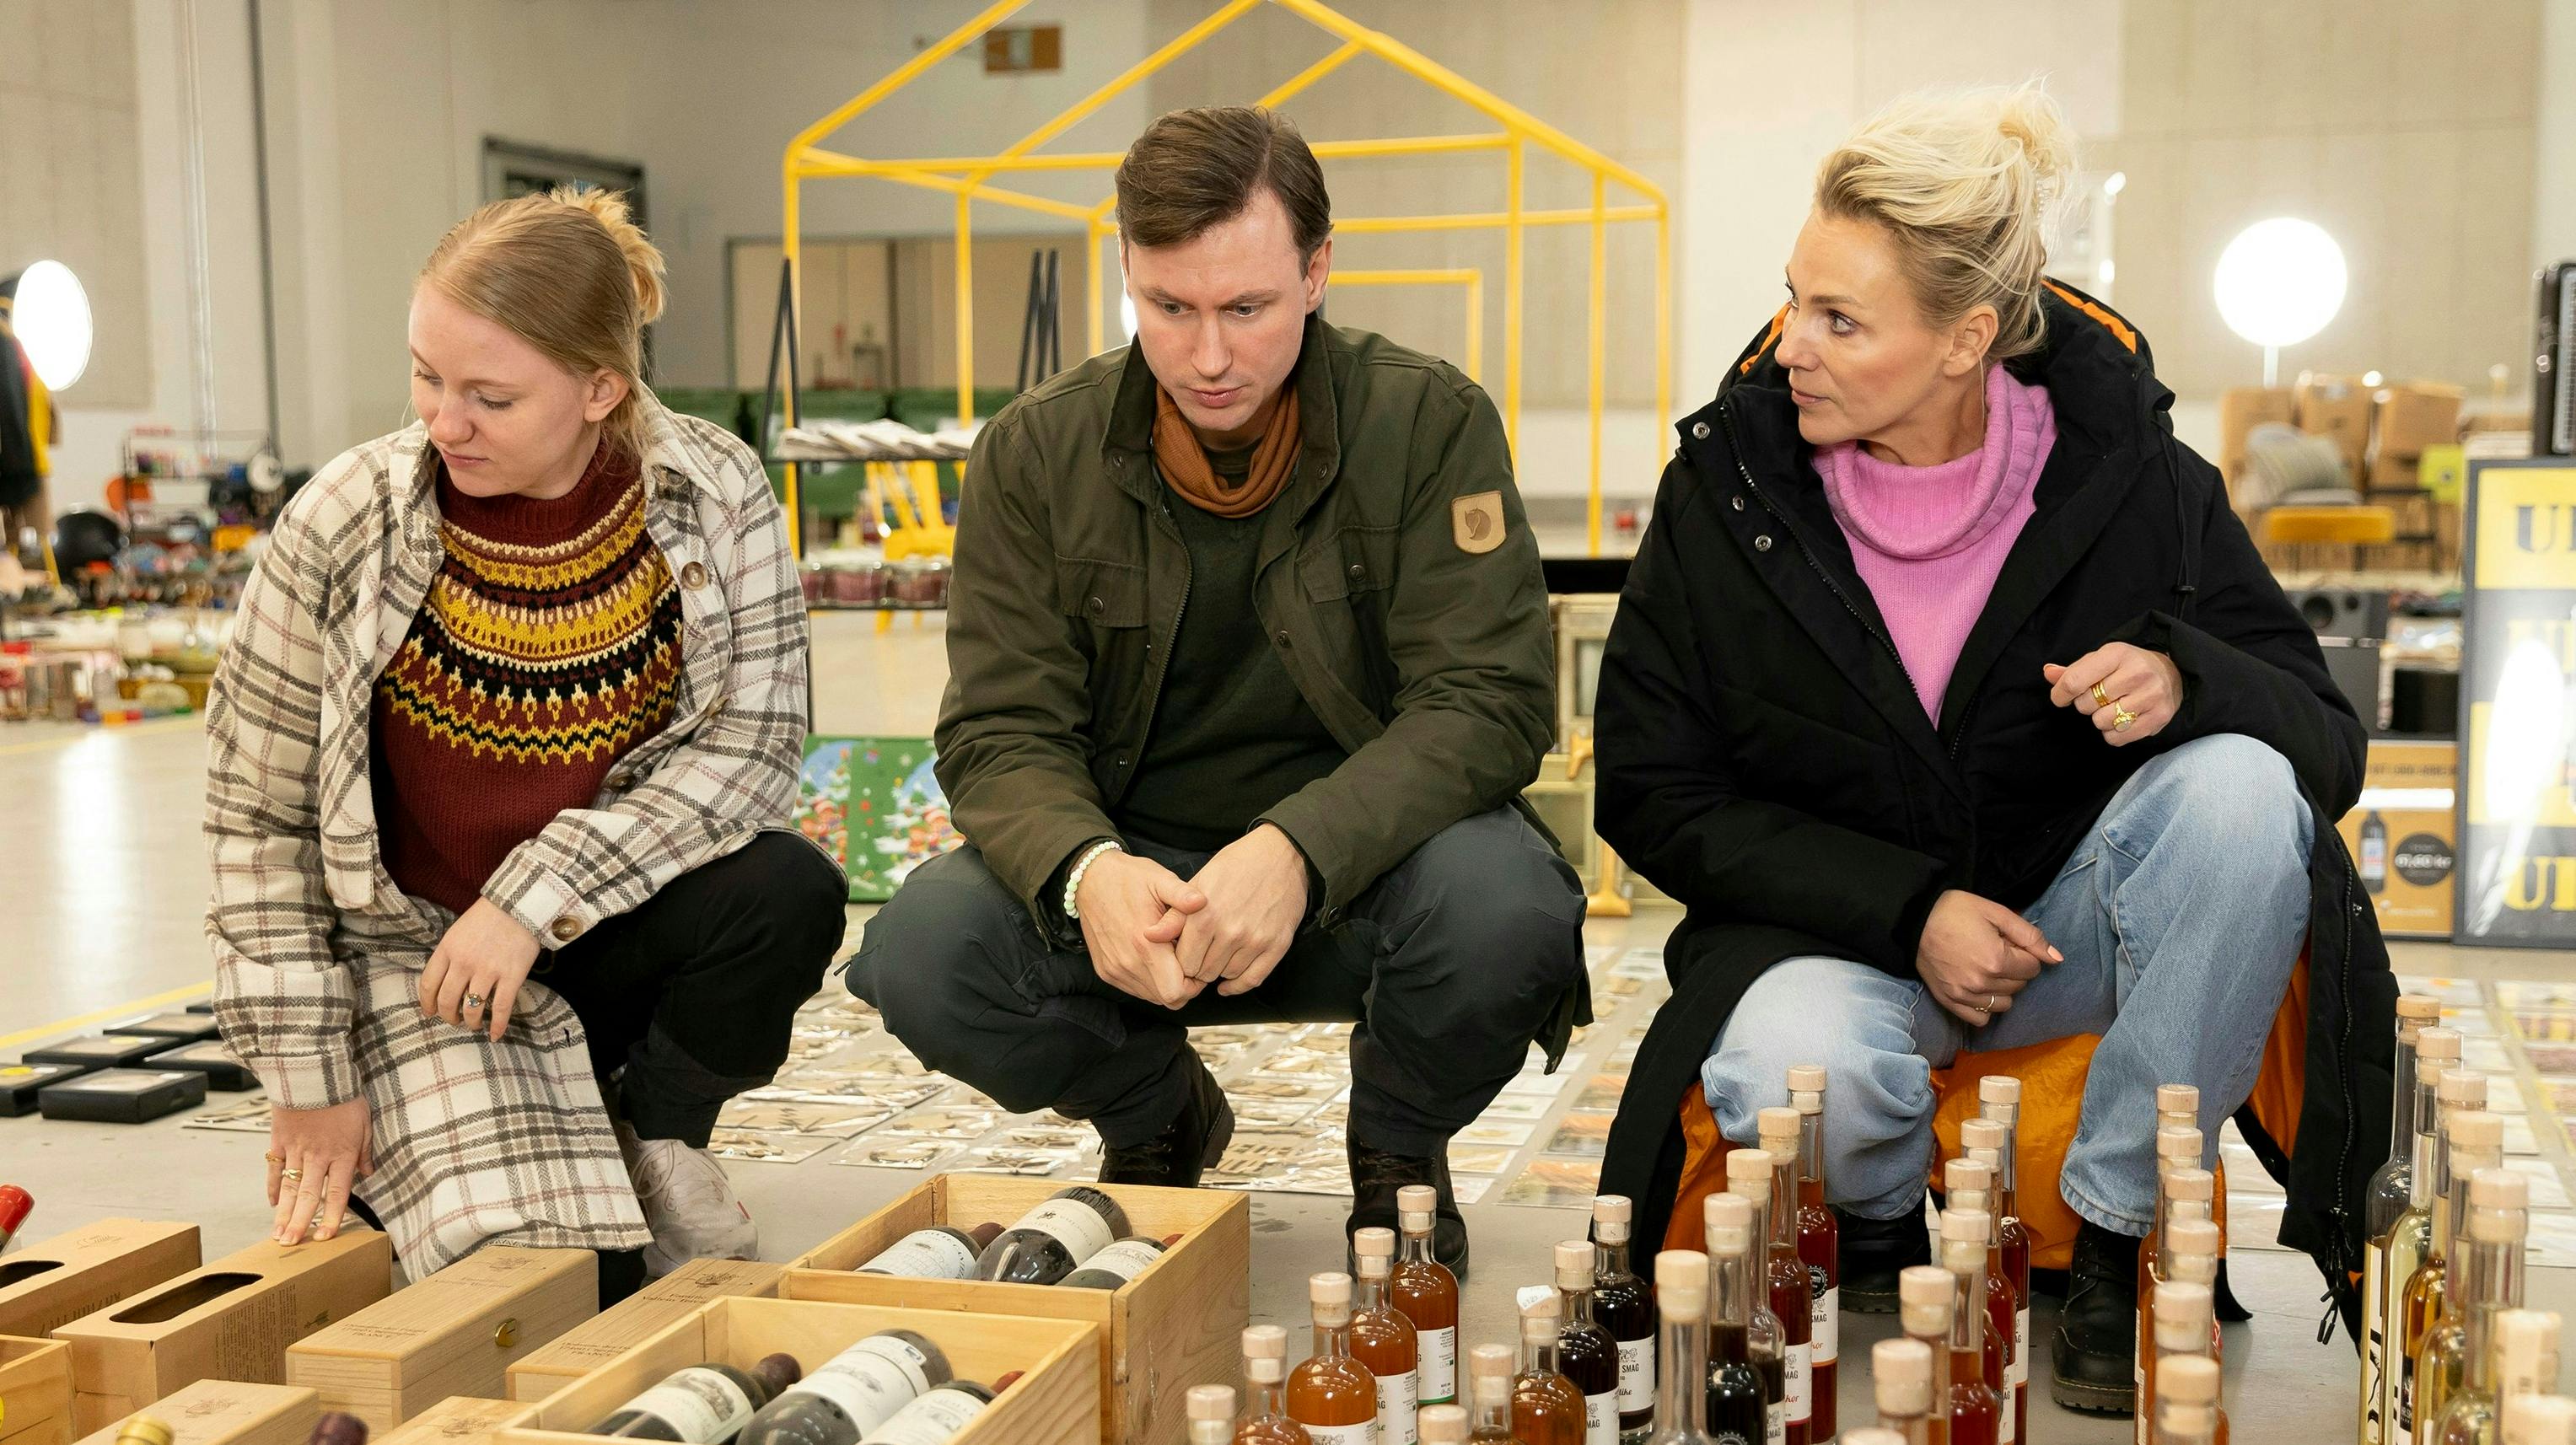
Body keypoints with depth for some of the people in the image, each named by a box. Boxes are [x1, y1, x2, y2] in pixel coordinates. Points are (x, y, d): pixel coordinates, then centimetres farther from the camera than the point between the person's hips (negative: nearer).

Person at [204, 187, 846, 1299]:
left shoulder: (714, 494, -12)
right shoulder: (343, 527, -14)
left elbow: (754, 744, -14)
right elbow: (257, 813, -7)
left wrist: (538, 893, -23)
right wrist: (310, 1080, -7)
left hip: (608, 934, 2)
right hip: (416, 955, -2)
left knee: (790, 895, -29)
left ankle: (654, 1132, 0)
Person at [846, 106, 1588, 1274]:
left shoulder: (1428, 422, -9)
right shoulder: (1036, 455, -3)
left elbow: (1492, 698, -15)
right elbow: (1002, 730, -6)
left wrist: (1299, 852, -33)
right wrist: (1083, 871, -30)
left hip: (1362, 860, -1)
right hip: (1133, 877, 2)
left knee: (1502, 907, -34)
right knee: (924, 950, -26)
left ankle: (1399, 1147, 4)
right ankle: (1157, 1120, 10)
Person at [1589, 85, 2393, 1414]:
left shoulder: (2131, 475, -10)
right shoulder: (1727, 487, -10)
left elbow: (2328, 743, -5)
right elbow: (1650, 789, -5)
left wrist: (2184, 681, -29)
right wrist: (1907, 911, -16)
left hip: (2076, 927, 2)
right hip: (1836, 932, -1)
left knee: (2241, 789, -29)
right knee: (1800, 1077, -36)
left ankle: (2120, 1234, -12)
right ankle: (1883, 1227, 4)